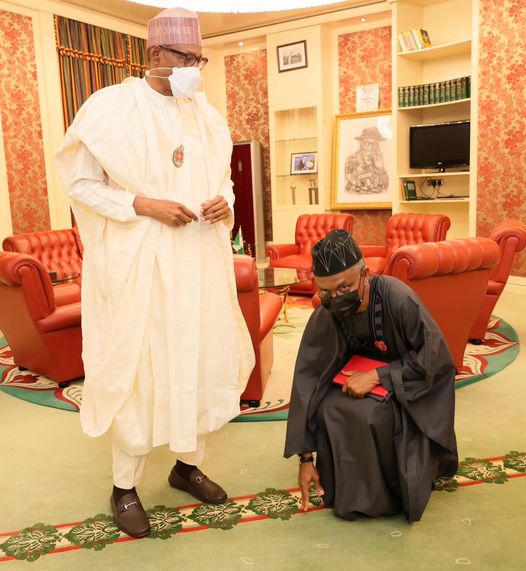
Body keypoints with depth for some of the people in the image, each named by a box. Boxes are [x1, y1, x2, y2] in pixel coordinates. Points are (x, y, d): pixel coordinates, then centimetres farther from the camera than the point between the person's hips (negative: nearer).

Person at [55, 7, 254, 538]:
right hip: (139, 261, -5)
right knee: (137, 364, 1)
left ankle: (187, 464, 30)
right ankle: (124, 485, 18)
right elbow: (80, 184, -6)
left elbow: (222, 178, 18)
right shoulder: (111, 108, -6)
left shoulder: (204, 113, 9)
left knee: (199, 355, 10)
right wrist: (144, 205, -19)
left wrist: (223, 202, -6)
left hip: (198, 262, 6)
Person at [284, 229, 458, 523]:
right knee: (329, 409, -25)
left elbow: (435, 359, -20)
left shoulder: (399, 299, -30)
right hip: (363, 379, 4)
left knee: (369, 414, -31)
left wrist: (377, 376, -29)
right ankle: (355, 494, 1)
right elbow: (307, 382, -15)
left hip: (411, 388, -3)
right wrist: (306, 457, -14)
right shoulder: (324, 317, -19)